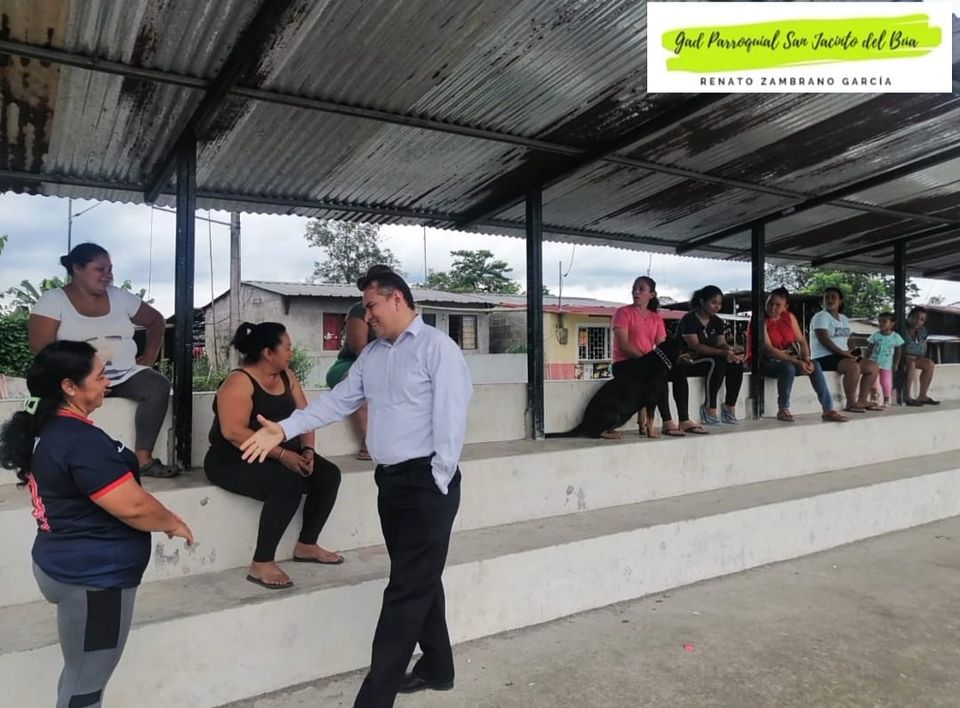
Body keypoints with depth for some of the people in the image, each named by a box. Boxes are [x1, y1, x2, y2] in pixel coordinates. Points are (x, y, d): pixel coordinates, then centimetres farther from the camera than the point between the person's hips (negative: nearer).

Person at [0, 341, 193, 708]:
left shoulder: (45, 429, 5)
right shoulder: (81, 441, -25)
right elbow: (133, 507, -26)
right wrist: (174, 523, -6)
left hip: (64, 565, 10)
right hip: (92, 577, -9)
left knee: (79, 672, 25)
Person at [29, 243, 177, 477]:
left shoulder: (119, 297, 13)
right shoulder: (53, 300, 0)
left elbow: (156, 320, 23)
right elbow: (40, 348, -9)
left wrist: (149, 357, 8)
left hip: (125, 375, 4)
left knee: (158, 386, -25)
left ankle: (143, 458, -23)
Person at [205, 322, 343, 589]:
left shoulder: (286, 376, 8)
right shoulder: (239, 381, -16)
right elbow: (233, 432, -26)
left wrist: (307, 451, -12)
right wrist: (281, 454, -29)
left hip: (283, 455, 8)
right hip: (234, 461, -8)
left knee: (329, 475, -8)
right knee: (288, 485, -32)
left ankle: (306, 546, 8)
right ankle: (261, 565, -20)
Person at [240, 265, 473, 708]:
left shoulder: (437, 348, -11)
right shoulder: (371, 355, 13)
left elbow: (450, 419, -16)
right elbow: (338, 402, 12)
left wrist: (438, 482, -17)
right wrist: (284, 429, 2)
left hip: (426, 481, -8)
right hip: (390, 481, 8)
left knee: (406, 590, -2)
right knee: (418, 582, 19)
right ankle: (437, 667, 36)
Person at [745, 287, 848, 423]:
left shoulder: (789, 317, 5)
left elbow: (801, 341, 5)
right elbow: (768, 349, -23)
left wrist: (806, 358, -17)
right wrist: (797, 362, -29)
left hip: (789, 359, 6)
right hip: (766, 362, -6)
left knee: (814, 366, -18)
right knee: (788, 368, -35)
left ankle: (828, 410, -18)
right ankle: (783, 410, -19)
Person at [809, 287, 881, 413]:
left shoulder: (844, 319, 19)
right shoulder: (821, 316, -8)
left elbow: (846, 340, 21)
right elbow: (823, 340, -20)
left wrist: (851, 353, 1)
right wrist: (842, 352, -23)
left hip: (843, 356, 9)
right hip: (824, 358, -9)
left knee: (873, 367, 0)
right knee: (853, 367, -32)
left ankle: (862, 400, 0)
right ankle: (850, 403, -23)